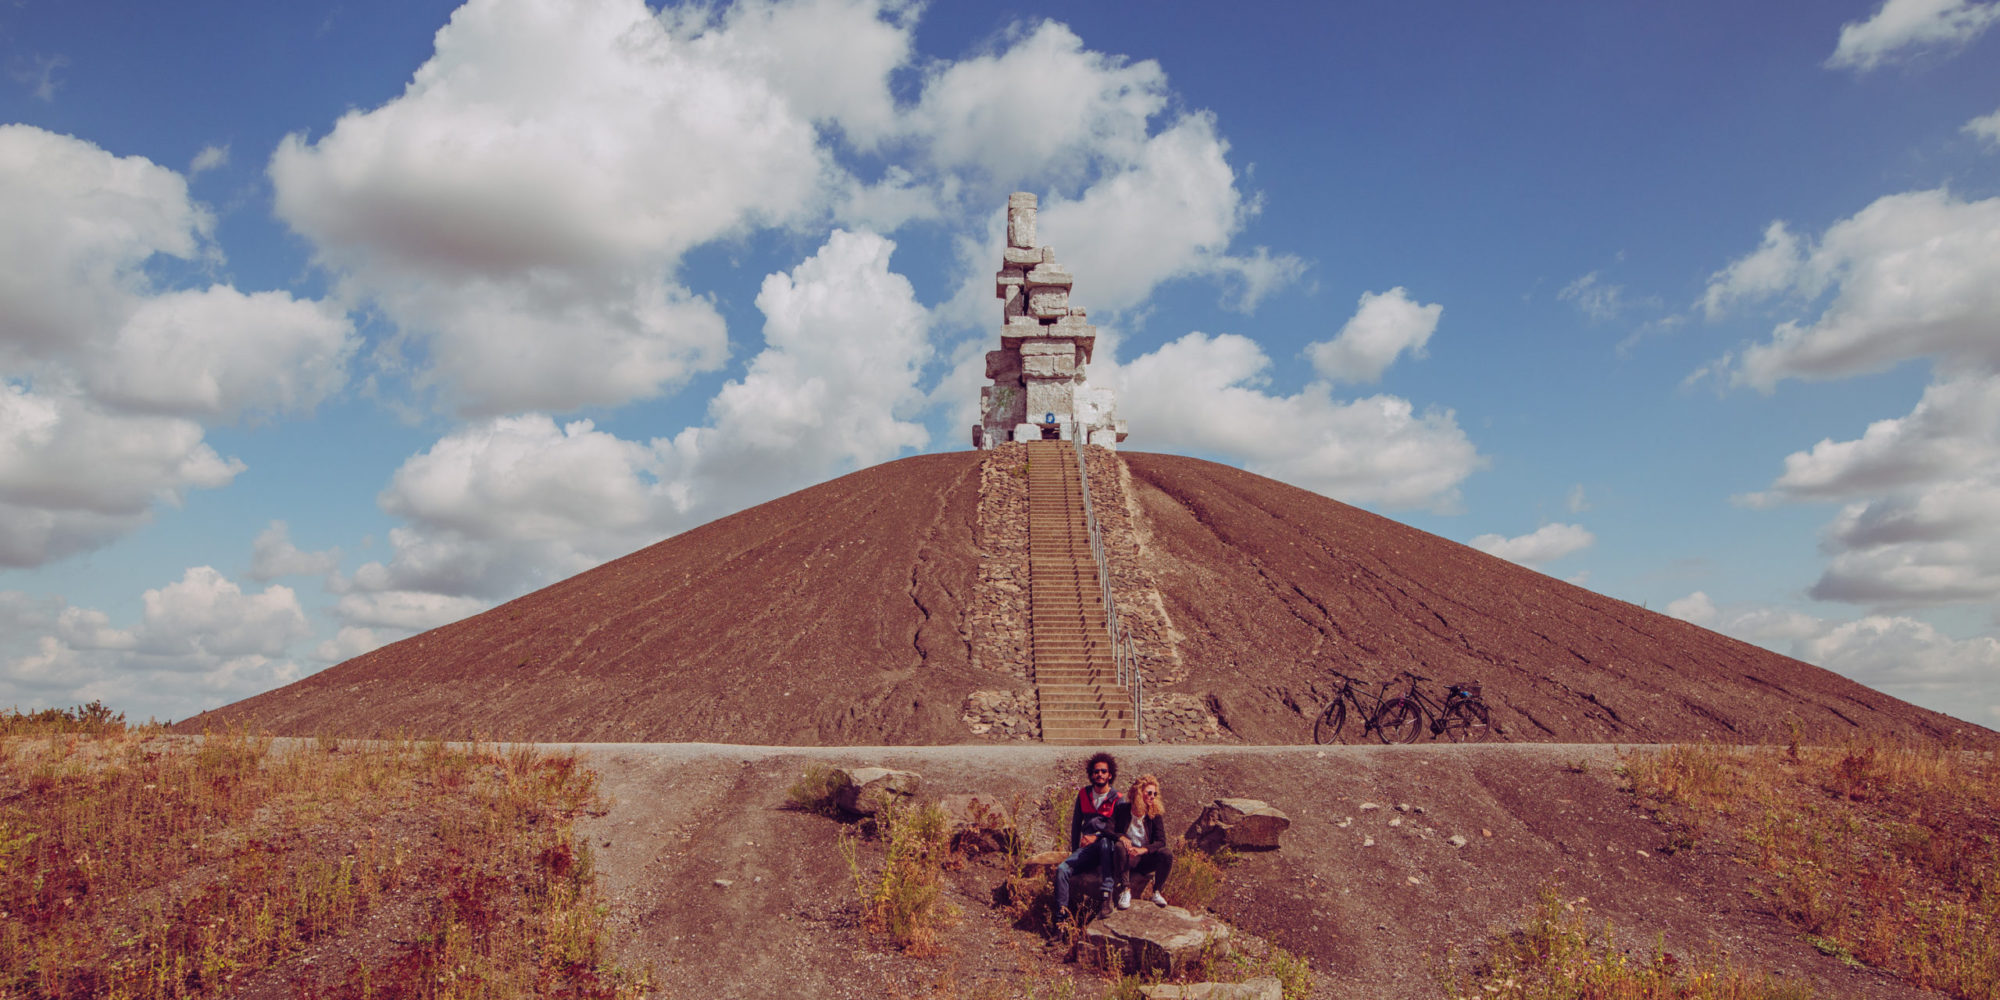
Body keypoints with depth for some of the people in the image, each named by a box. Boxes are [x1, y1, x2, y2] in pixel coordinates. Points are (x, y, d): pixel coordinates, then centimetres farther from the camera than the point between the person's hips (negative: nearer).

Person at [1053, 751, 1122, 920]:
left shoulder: (1117, 800, 1)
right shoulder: (1083, 794, 13)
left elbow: (1120, 831, -4)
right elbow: (1076, 824, 18)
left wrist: (1096, 837, -14)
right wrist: (1074, 851, 12)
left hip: (1108, 849, -4)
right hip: (1086, 849, 4)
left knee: (1106, 843, -40)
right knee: (1062, 869, -22)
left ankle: (1105, 898, -42)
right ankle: (1061, 916, -20)